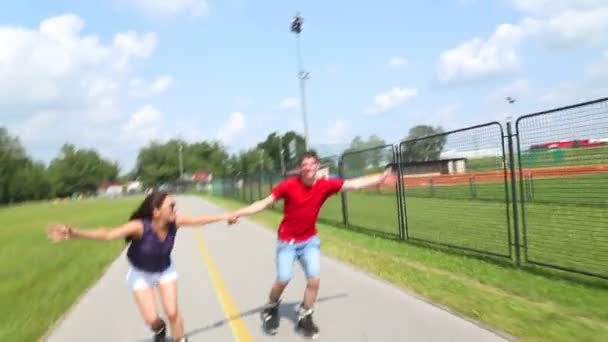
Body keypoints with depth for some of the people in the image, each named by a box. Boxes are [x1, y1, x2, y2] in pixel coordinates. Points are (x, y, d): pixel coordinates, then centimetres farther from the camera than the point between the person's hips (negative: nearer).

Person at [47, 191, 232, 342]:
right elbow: (109, 234, -51)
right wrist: (76, 233, -66)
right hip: (141, 273, -2)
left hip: (165, 270, 2)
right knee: (152, 319, 0)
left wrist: (224, 216, -4)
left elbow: (199, 219, -12)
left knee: (172, 312, -3)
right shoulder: (140, 226, -38)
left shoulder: (175, 222, -27)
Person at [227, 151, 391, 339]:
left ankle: (304, 318, 19)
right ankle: (270, 308, 23)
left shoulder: (325, 185, -10)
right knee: (283, 279, -11)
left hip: (310, 240, 3)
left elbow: (354, 184, -5)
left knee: (314, 279, -7)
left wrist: (379, 178, -5)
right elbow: (264, 203, -16)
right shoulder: (288, 185, -18)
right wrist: (239, 213, -25)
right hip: (287, 241, -3)